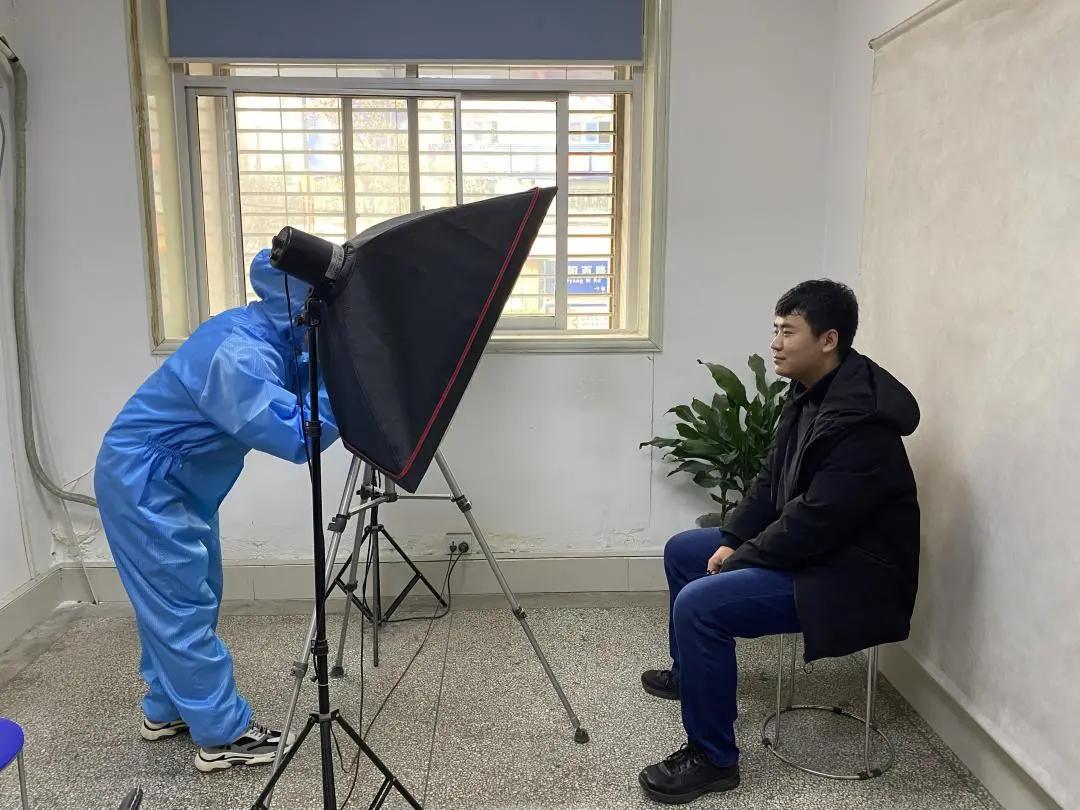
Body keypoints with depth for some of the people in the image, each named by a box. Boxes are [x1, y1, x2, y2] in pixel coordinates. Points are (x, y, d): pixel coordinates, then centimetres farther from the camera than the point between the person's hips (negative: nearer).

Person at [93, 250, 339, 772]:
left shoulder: (272, 338, -2)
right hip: (143, 482, -10)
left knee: (176, 602, 17)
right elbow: (296, 437, -37)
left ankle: (167, 709, 31)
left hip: (176, 482, 10)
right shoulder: (239, 354, -32)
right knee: (185, 608, -3)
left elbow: (300, 387, 5)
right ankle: (223, 736, 7)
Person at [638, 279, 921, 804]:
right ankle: (690, 671, 37)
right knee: (681, 551, 17)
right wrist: (731, 540, 0)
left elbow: (815, 523, -29)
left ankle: (713, 759, -8)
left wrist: (739, 560, -16)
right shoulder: (808, 393, 3)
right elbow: (771, 480, 11)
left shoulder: (860, 422, -28)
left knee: (699, 605, -25)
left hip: (852, 576, -10)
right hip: (807, 546, 10)